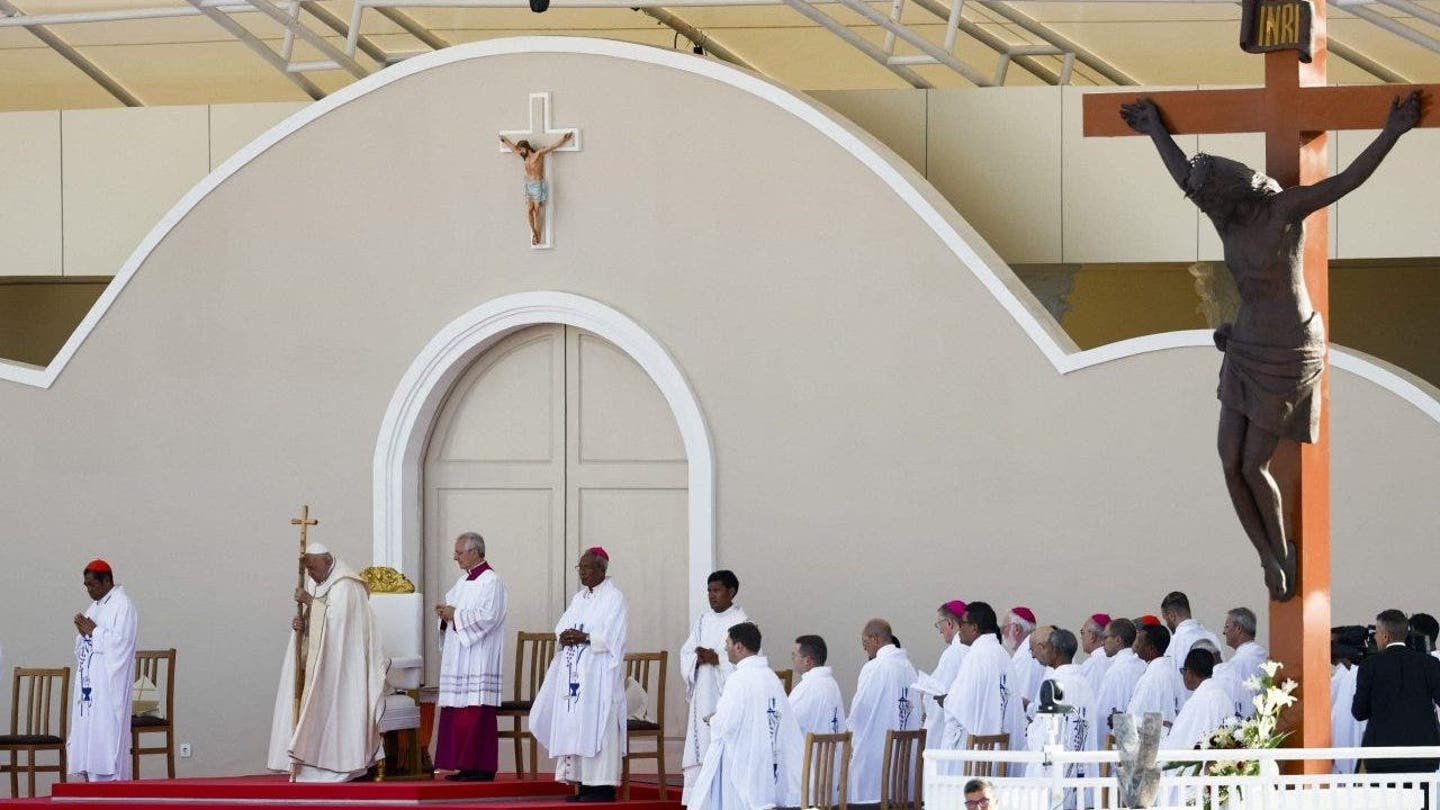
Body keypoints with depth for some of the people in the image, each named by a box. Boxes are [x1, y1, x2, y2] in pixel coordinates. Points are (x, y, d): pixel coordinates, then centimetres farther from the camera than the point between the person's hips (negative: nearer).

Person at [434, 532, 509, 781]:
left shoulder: (490, 581, -9)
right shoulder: (463, 581, 19)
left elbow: (488, 616, -19)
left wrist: (455, 615, -14)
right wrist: (445, 613, 3)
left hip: (478, 659, -9)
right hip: (459, 657, 9)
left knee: (475, 712, -10)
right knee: (457, 712, 6)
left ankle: (481, 767, -9)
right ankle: (463, 764, 7)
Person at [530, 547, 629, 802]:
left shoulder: (614, 598, -4)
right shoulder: (579, 598, 20)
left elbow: (612, 637, -12)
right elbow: (561, 628, 16)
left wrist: (584, 638, -18)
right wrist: (566, 636, -5)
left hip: (599, 673, -8)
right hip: (574, 673, 8)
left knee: (596, 727, -11)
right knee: (574, 728, 3)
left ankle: (603, 784, -10)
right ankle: (584, 783, 5)